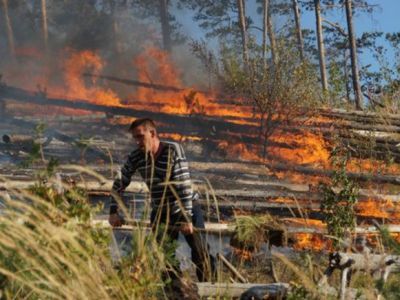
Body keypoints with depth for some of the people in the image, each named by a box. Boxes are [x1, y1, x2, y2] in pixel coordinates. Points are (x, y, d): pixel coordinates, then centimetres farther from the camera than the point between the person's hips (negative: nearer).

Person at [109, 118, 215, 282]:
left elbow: (184, 184, -26)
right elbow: (120, 183, 3)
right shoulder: (135, 157, -9)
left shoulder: (173, 150, -22)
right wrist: (114, 211, -5)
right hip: (160, 212, 4)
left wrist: (187, 217, -30)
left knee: (200, 253, -7)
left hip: (186, 207, -4)